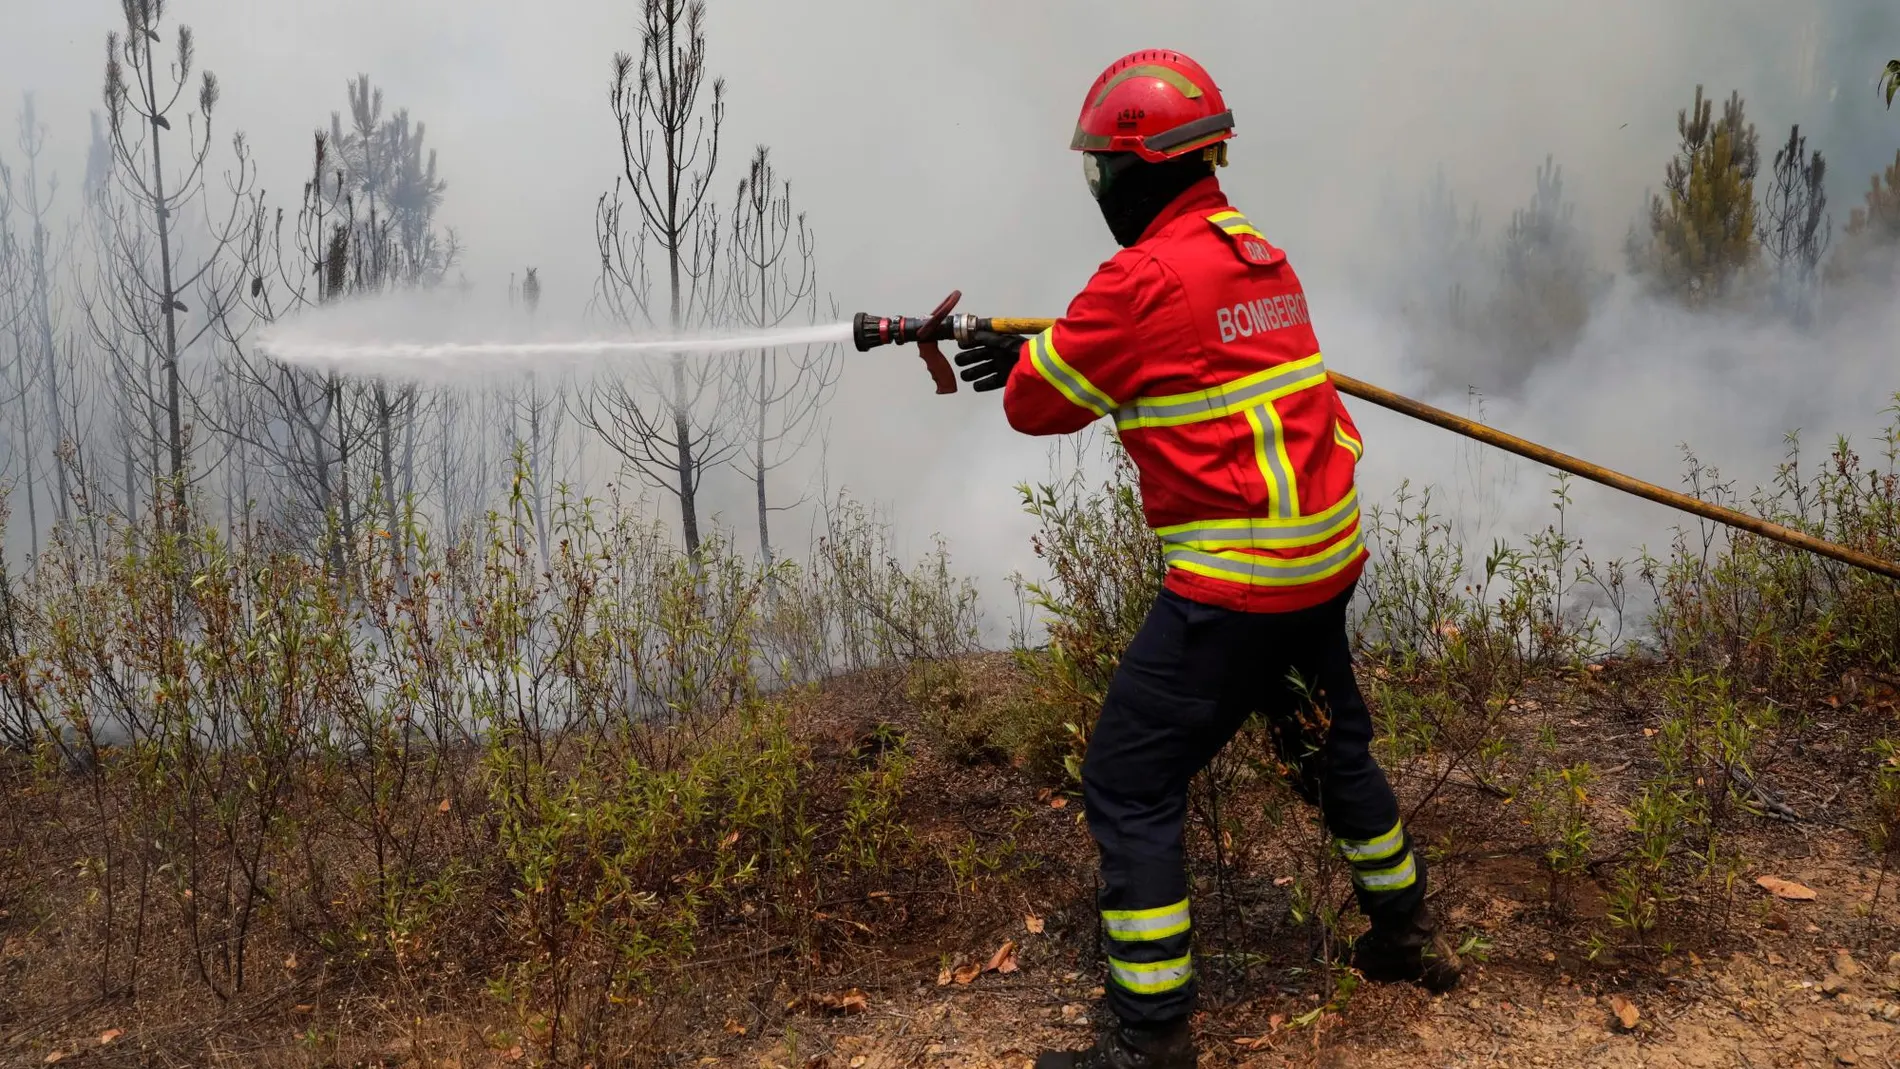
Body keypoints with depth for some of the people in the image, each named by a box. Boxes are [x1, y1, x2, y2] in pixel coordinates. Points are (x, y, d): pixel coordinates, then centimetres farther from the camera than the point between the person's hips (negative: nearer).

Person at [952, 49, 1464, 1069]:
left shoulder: (1143, 279, -17)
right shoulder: (1262, 254, 9)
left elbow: (1039, 405, -6)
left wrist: (1024, 361, 16)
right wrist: (1039, 347, 19)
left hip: (1236, 580, -9)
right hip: (1327, 552, 9)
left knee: (1127, 787, 0)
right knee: (1328, 739, 28)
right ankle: (1406, 935, 45)